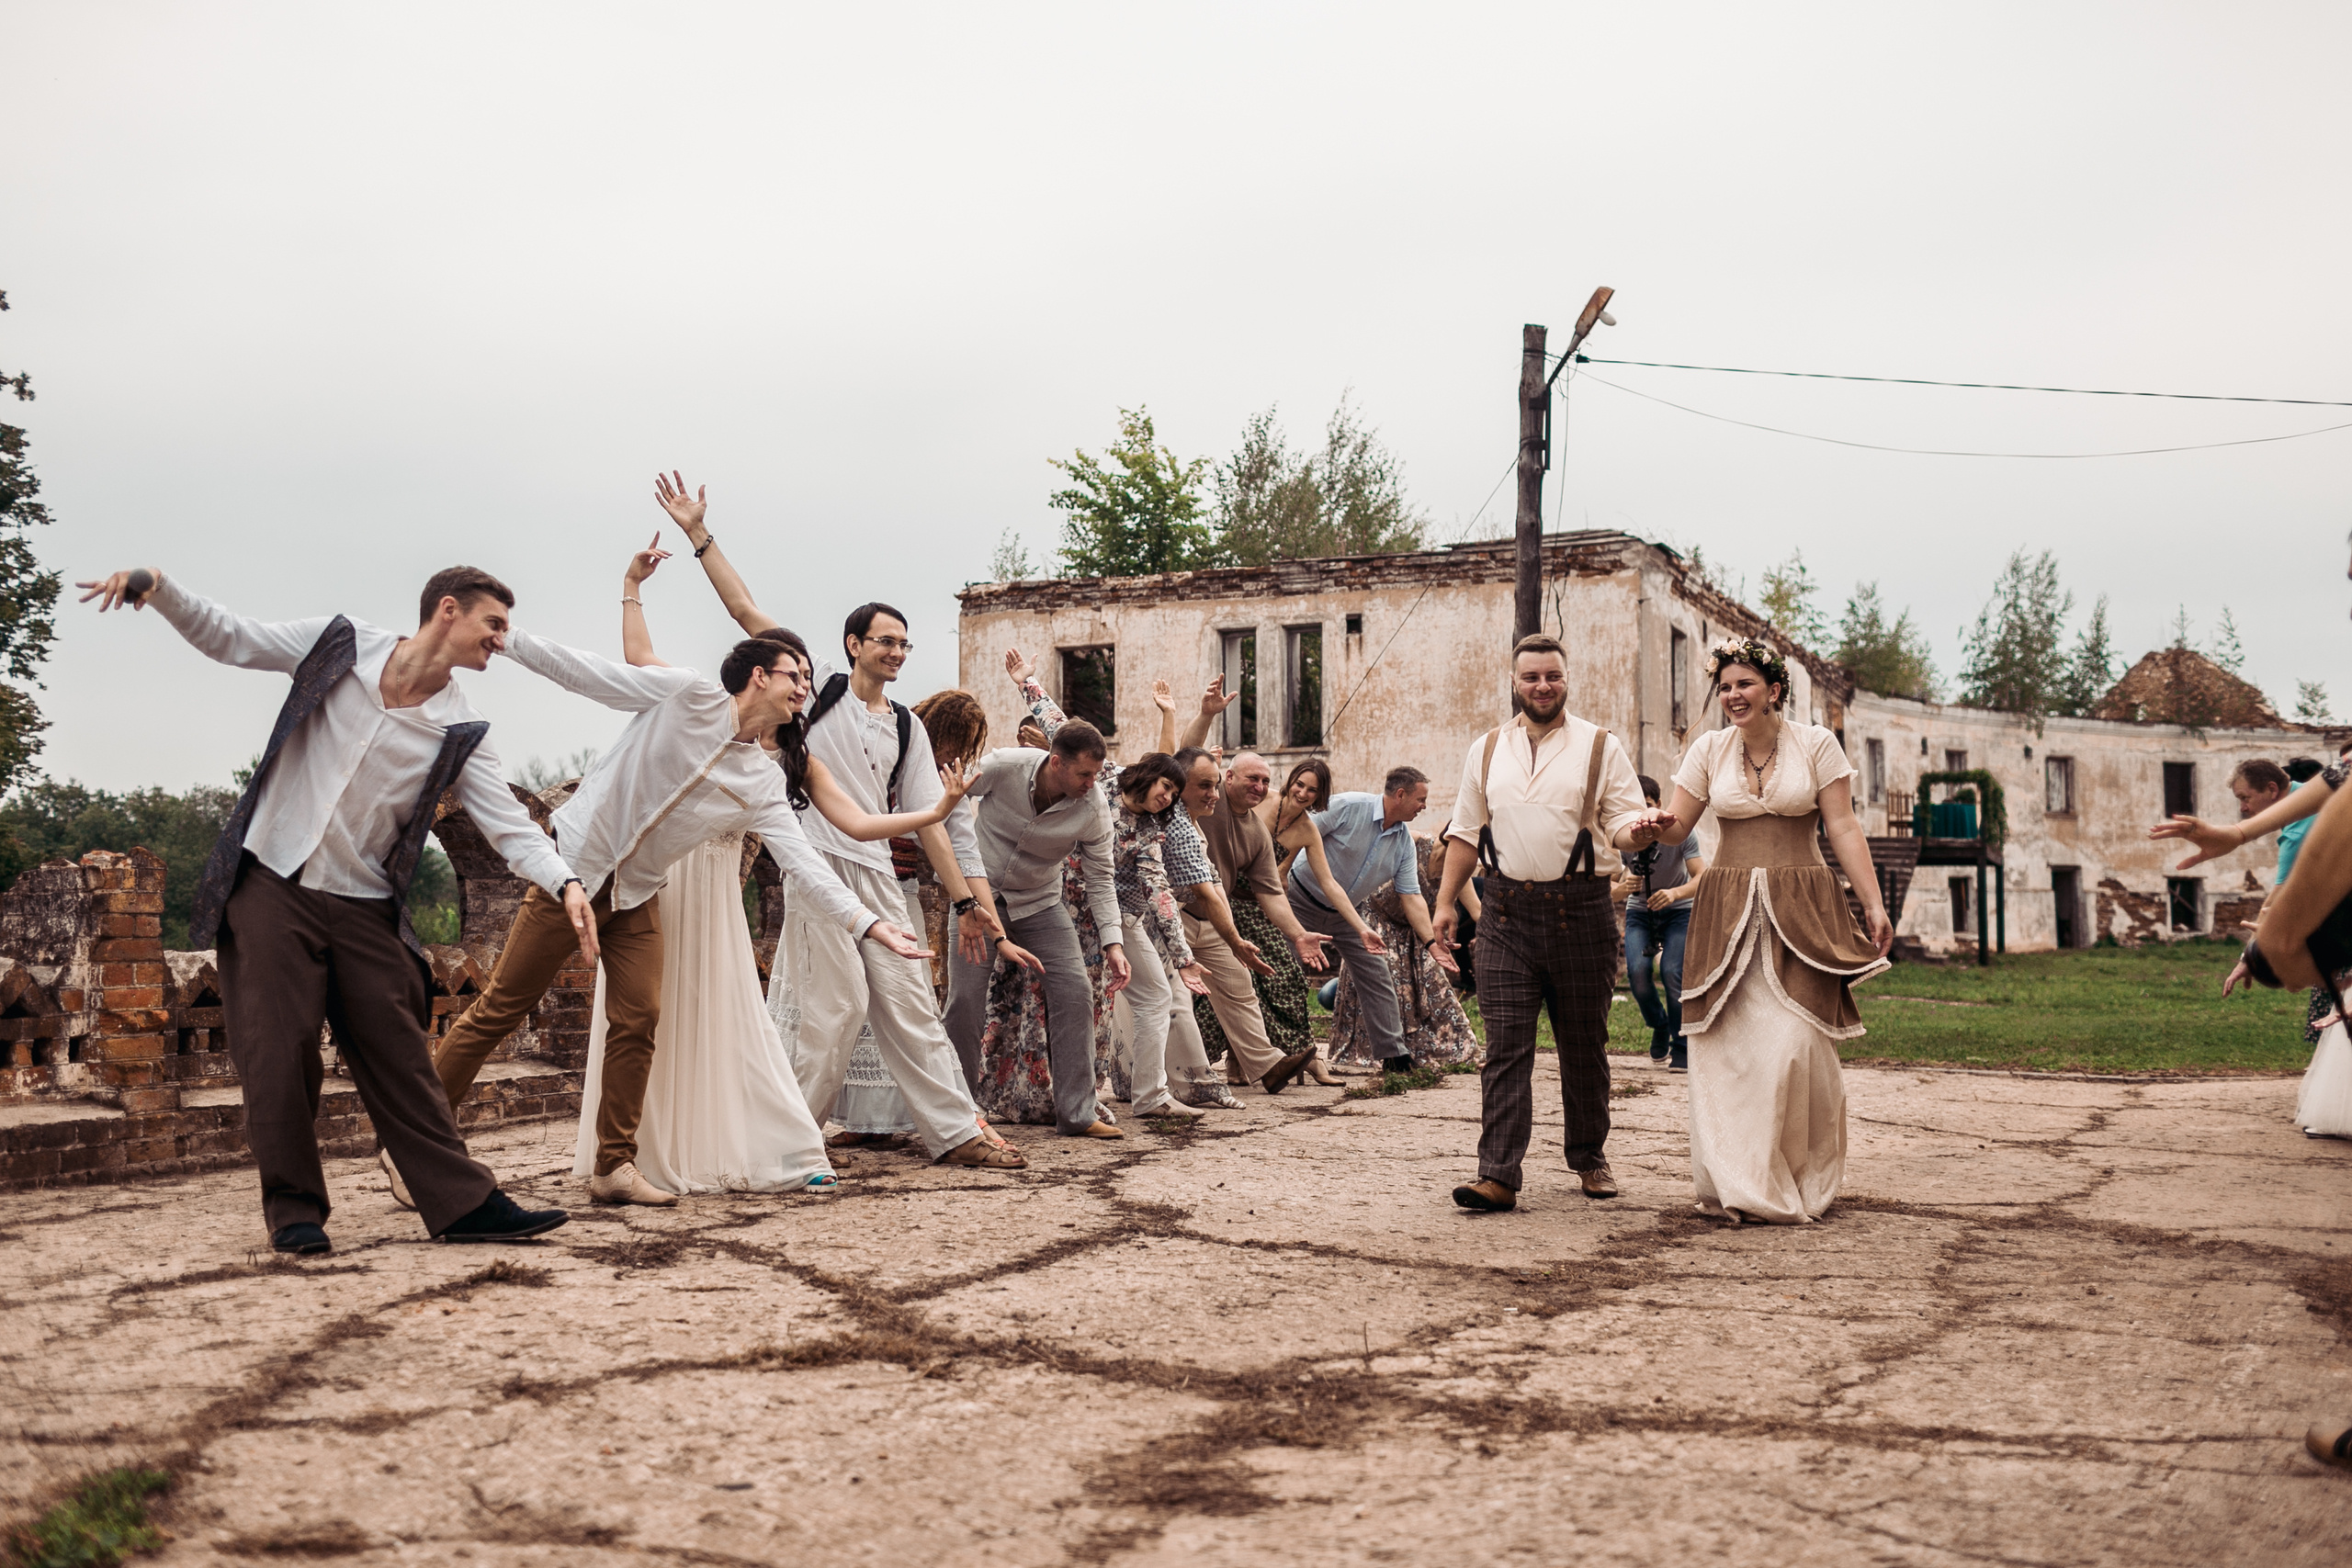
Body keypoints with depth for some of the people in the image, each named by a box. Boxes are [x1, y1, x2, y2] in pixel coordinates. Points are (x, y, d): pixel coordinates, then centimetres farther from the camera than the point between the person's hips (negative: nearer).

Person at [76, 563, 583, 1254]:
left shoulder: (458, 731, -3)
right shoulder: (340, 644, -3)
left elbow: (509, 825, -9)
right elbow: (229, 638, 6)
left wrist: (564, 883, -26)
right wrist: (156, 586, -10)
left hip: (361, 906, 1)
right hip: (271, 882, -1)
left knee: (399, 1057, 0)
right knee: (279, 1054, -5)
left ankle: (463, 1203, 1)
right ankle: (294, 1210, 7)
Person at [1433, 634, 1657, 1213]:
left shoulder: (1600, 747, 4)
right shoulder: (1487, 750, 12)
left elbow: (1623, 821, 0)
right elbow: (1466, 830, 15)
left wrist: (1636, 831, -24)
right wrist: (1446, 901, 9)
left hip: (1580, 910, -1)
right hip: (1506, 911, 1)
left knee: (1583, 1045, 10)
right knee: (1505, 1046, -6)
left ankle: (1589, 1157, 27)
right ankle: (1498, 1176, -8)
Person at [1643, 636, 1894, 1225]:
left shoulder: (1816, 744, 2)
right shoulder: (1709, 749, 7)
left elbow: (1844, 829, 1)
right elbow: (1677, 827, 7)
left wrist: (1874, 903, -5)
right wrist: (1661, 824, -17)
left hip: (1800, 908, -2)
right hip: (1728, 907, 2)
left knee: (1794, 1040, -9)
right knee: (1727, 1043, -3)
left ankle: (1799, 1183, 6)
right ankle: (1736, 1184, 7)